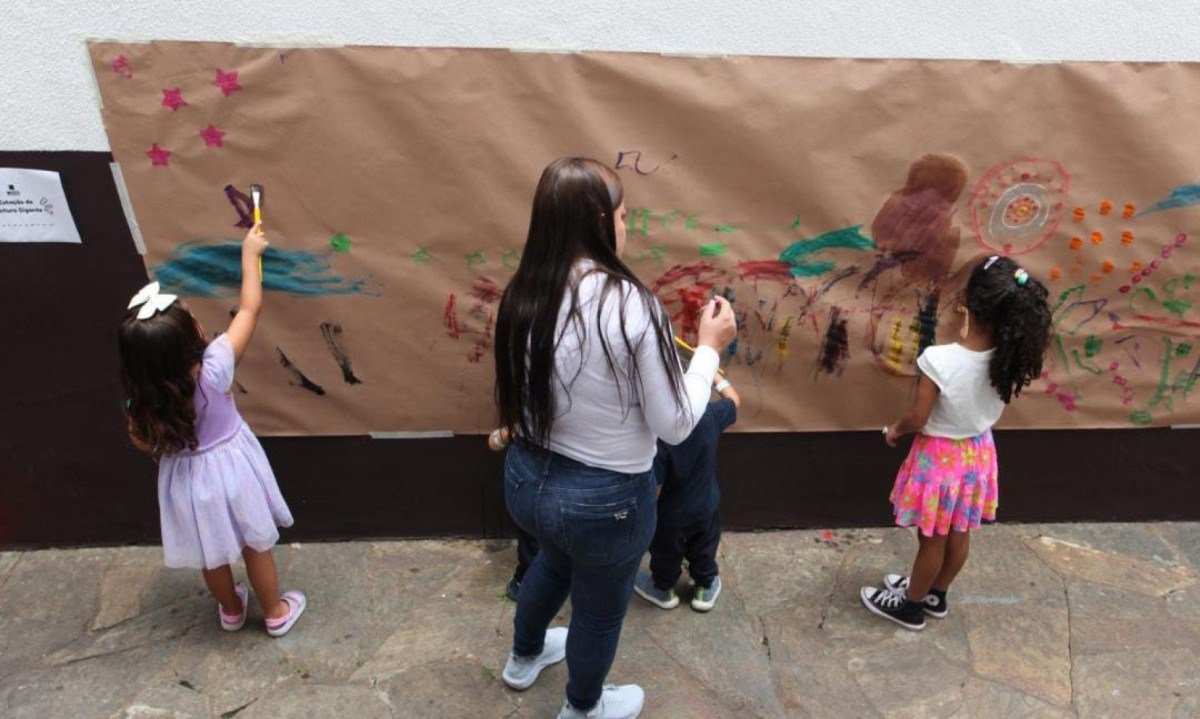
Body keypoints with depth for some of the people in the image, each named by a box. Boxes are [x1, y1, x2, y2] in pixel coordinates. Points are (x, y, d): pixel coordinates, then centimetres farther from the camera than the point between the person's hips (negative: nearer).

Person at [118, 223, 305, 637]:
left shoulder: (141, 402, -23)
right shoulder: (214, 369, -31)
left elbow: (145, 444, -3)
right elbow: (250, 309, -22)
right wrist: (249, 253, -13)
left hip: (186, 480, 2)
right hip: (232, 471, -2)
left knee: (211, 554, 25)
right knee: (256, 546, 20)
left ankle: (231, 610, 50)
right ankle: (276, 613, 39)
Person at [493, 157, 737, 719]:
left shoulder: (522, 296, -9)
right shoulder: (629, 304, -27)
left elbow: (520, 400, 3)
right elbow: (674, 426, -19)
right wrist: (709, 348, -7)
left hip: (526, 480, 6)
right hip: (605, 499, -5)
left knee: (556, 559, 37)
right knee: (600, 608, 24)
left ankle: (524, 658, 62)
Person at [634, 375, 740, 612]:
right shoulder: (710, 416, -21)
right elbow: (734, 399, 1)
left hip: (671, 514, -3)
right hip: (705, 507, 4)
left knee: (666, 553, 23)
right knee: (703, 550, 27)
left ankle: (663, 589, 45)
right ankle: (705, 588, 46)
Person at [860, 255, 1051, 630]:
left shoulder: (939, 359, -33)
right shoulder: (1009, 358, -16)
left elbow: (917, 420, -22)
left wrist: (895, 430, -2)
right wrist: (972, 338, 1)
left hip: (940, 455, -5)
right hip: (977, 451, 5)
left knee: (932, 539, 14)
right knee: (959, 534, 23)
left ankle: (912, 604, 36)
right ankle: (935, 594, 46)